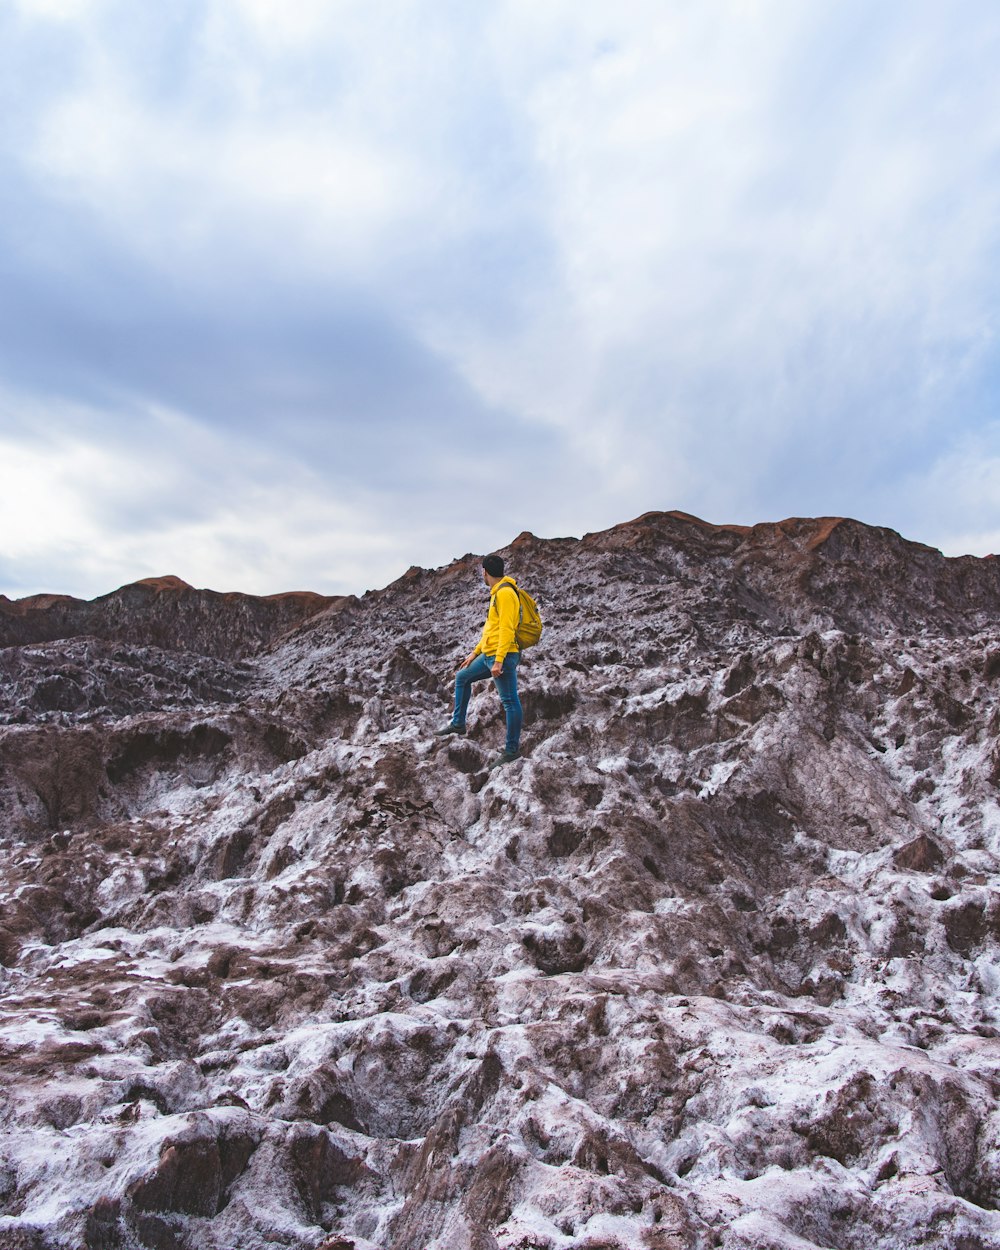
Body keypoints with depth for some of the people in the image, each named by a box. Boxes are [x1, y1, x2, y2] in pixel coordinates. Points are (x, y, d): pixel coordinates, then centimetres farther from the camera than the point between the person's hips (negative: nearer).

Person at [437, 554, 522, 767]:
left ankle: (512, 749, 0)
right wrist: (474, 653, 26)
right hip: (488, 655, 11)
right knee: (462, 677, 21)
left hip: (503, 657, -11)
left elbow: (507, 629, -21)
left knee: (510, 701, -5)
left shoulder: (505, 593, -14)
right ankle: (458, 723, 28)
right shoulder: (497, 593, 17)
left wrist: (499, 660, -25)